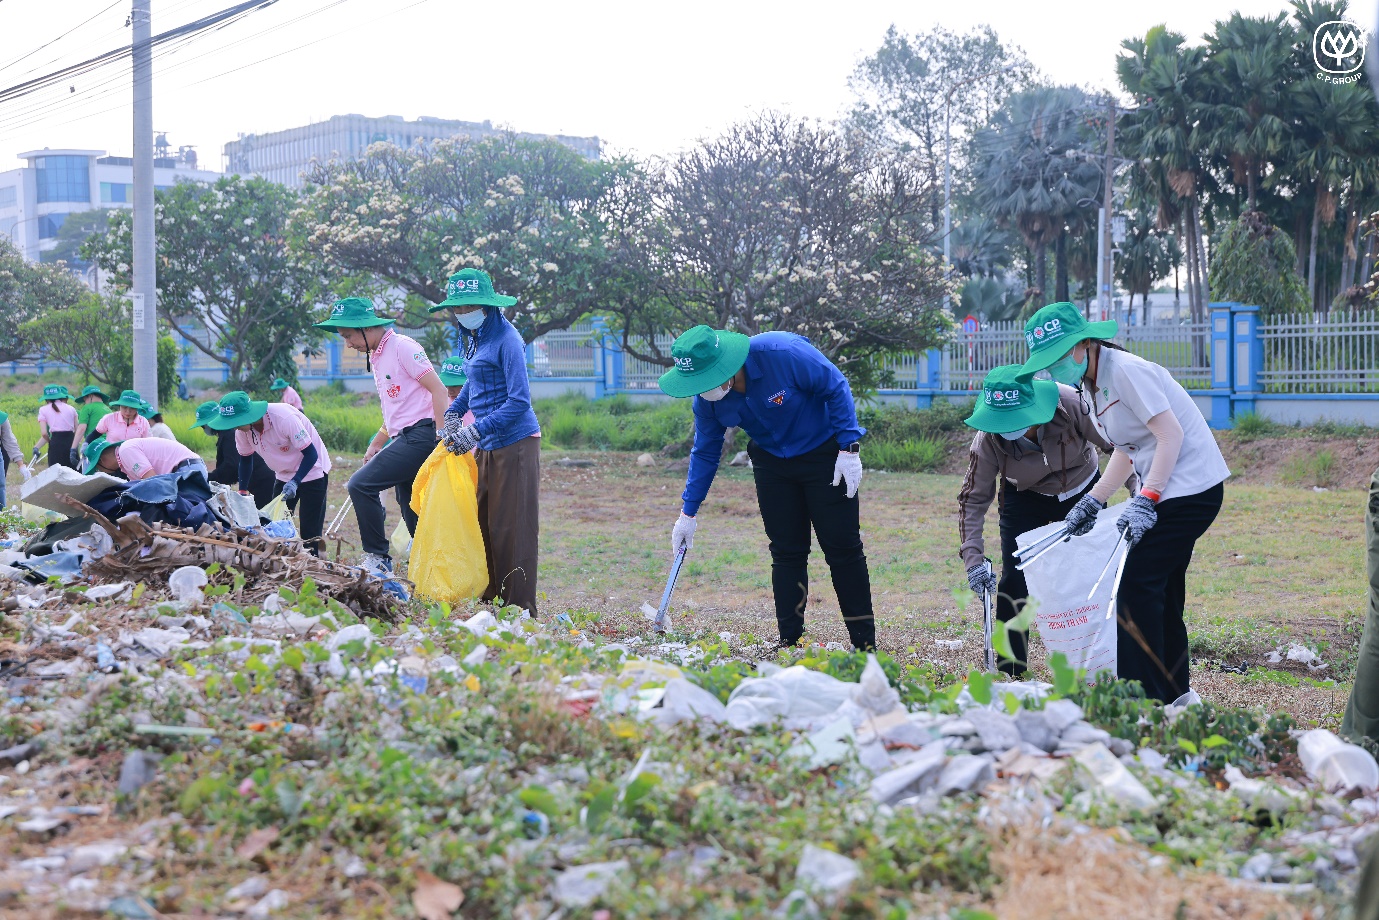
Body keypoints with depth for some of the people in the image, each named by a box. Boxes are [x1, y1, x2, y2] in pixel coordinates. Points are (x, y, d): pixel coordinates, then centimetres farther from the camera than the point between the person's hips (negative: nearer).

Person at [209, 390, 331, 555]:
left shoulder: (285, 418, -32)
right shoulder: (242, 430, -12)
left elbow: (311, 454, -27)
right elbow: (245, 459, 7)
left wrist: (295, 482, -37)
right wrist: (242, 492, 3)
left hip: (312, 472, -7)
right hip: (285, 476, 7)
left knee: (310, 534, -10)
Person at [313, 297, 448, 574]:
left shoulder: (402, 346, -9)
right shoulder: (375, 356, 20)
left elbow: (438, 389, -16)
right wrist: (376, 444, 23)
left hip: (421, 434, -10)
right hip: (405, 438, 10)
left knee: (361, 485, -17)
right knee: (411, 511, 10)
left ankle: (377, 558, -10)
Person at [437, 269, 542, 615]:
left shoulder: (506, 339, -14)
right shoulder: (475, 339, 13)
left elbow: (519, 400, -20)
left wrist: (476, 431, -25)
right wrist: (454, 411, 16)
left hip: (515, 444, -9)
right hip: (487, 447, 9)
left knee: (512, 530, -6)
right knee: (485, 525, 10)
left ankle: (519, 610, -1)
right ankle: (490, 601, 17)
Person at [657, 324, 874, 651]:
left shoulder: (784, 353, -32)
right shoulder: (707, 400, -15)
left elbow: (836, 388, -19)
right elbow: (705, 454, 1)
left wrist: (849, 448, -20)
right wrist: (688, 513, 3)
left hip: (823, 454, -4)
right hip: (771, 462, 4)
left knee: (843, 547, -5)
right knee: (786, 551, 0)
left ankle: (865, 644, 1)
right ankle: (790, 643, 5)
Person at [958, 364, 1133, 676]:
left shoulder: (1071, 405, -33)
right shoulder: (988, 439, -28)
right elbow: (973, 498, -19)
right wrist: (973, 559, -27)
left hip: (1083, 492, 0)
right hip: (1026, 501, 0)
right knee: (1013, 581, -11)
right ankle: (1008, 673, 1)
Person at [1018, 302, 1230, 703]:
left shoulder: (1126, 370, -18)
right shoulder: (1090, 384, 10)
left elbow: (1170, 434, -23)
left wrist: (1145, 500, -28)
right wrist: (1093, 501, 12)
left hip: (1191, 486, -10)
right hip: (1166, 489, 10)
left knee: (1138, 583, -12)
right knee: (1162, 588, 14)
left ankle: (1142, 697, -8)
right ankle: (1172, 695, 23)